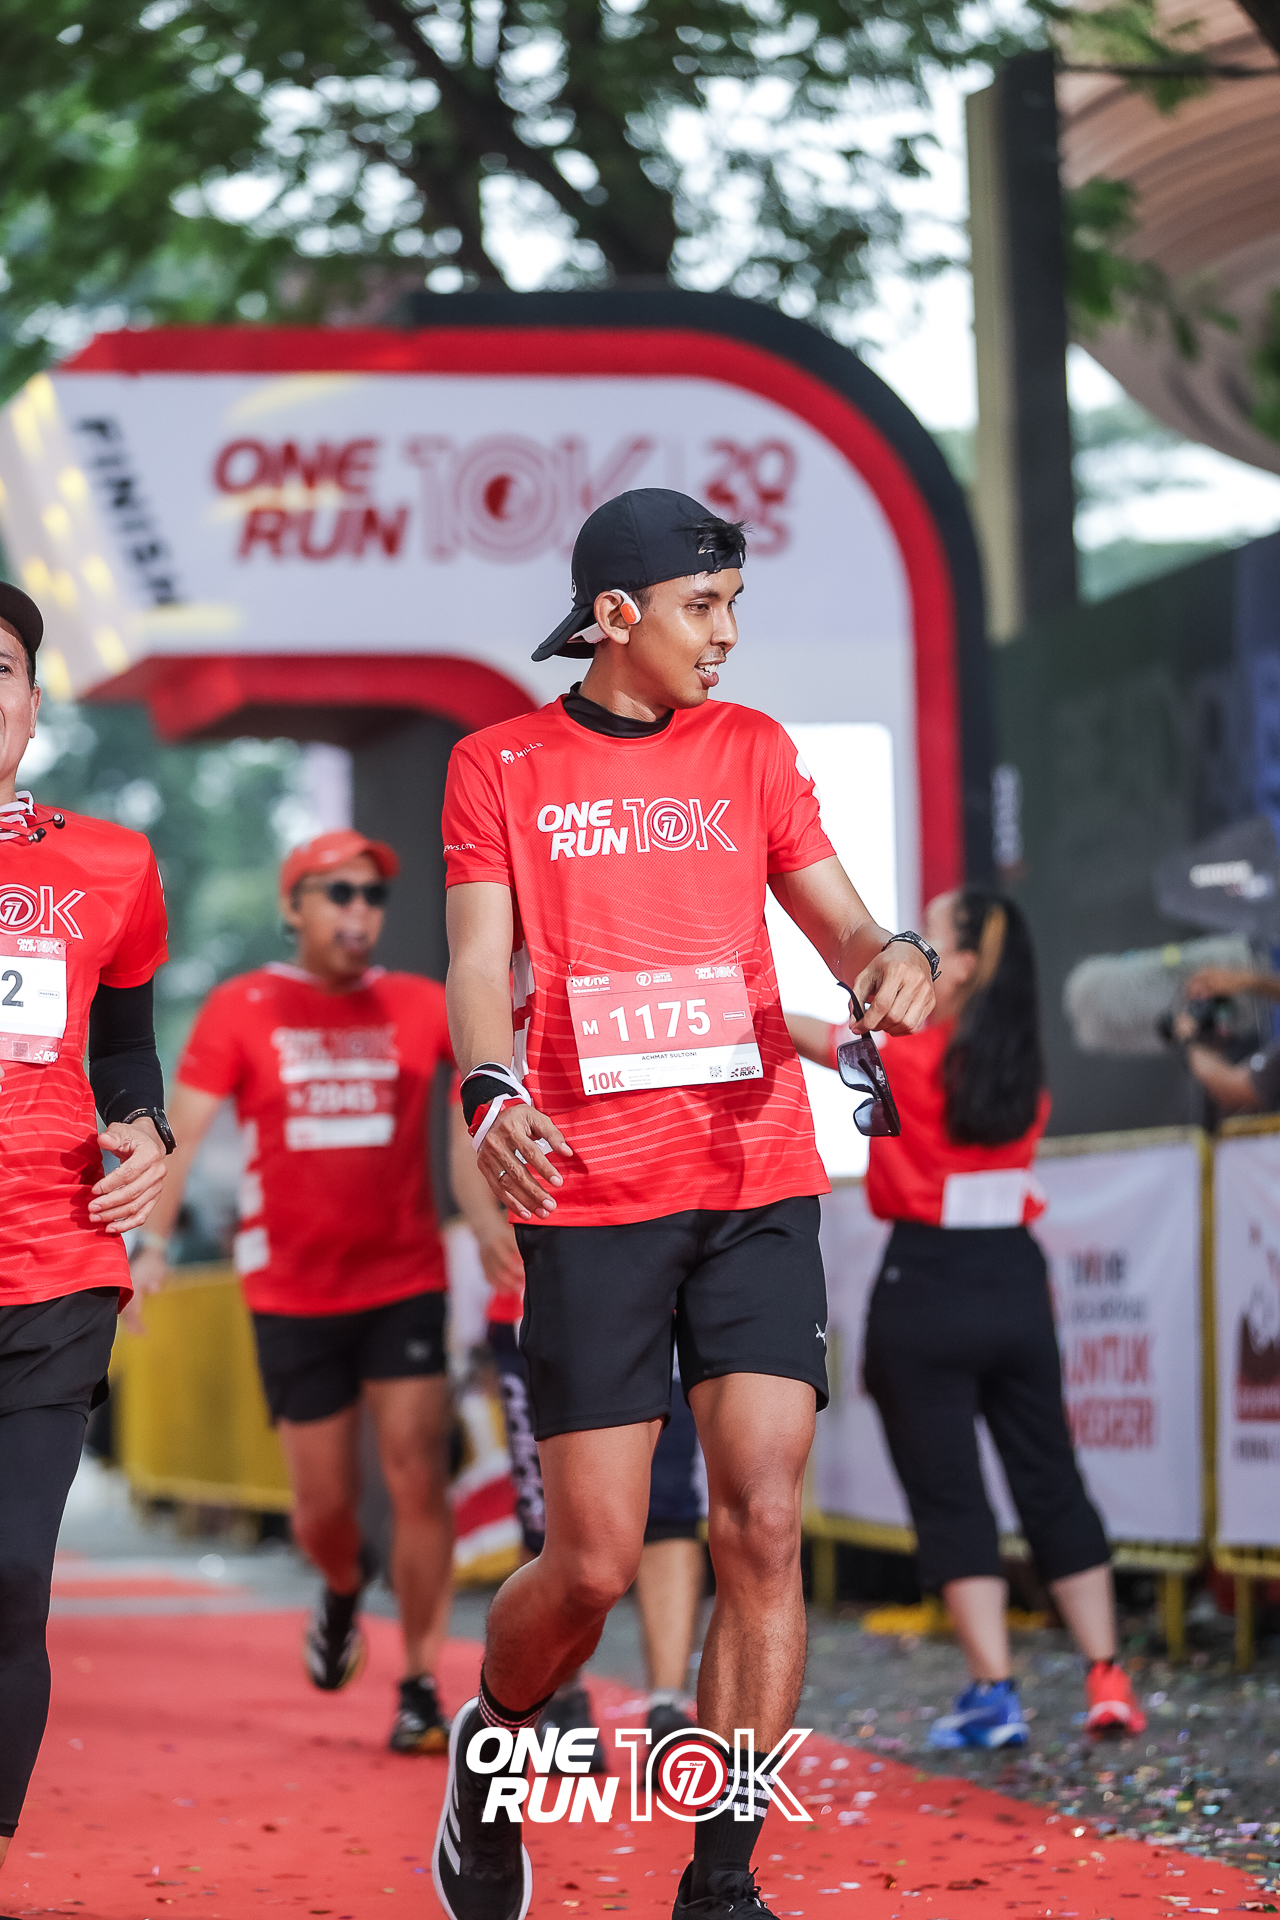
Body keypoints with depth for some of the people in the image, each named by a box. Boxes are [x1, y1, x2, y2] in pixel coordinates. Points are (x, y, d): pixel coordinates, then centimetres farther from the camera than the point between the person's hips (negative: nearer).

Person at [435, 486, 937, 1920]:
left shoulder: (749, 749, 13)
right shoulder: (501, 766, 6)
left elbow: (838, 923, 12)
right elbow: (479, 963, -2)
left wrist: (889, 961, -12)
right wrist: (491, 1092, -23)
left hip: (758, 1182, 2)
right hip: (590, 1197, -2)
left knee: (761, 1525, -8)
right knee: (594, 1563, -4)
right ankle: (486, 1749, 28)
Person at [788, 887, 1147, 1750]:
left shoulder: (906, 1059, -11)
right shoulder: (1026, 1070, 5)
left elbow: (804, 1031, -1)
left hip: (927, 1287, -5)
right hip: (1015, 1282, 5)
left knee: (950, 1496, 0)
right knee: (1051, 1484, 11)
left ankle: (995, 1693, -2)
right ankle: (1109, 1680, 9)